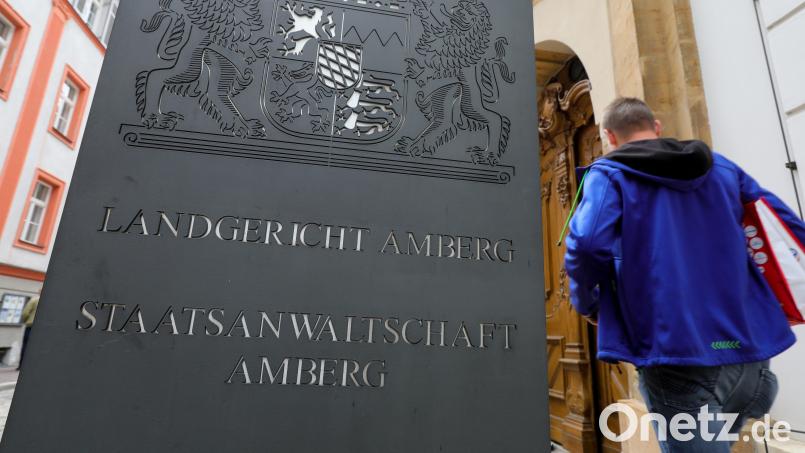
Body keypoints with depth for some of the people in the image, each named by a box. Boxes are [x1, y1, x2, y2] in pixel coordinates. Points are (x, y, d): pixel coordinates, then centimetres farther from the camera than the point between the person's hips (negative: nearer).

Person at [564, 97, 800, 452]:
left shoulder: (609, 174, -4)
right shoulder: (721, 166, 14)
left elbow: (587, 244, -21)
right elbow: (792, 231, 17)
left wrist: (586, 302, -3)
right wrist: (766, 301, 28)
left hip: (676, 358, -6)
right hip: (748, 353, 7)